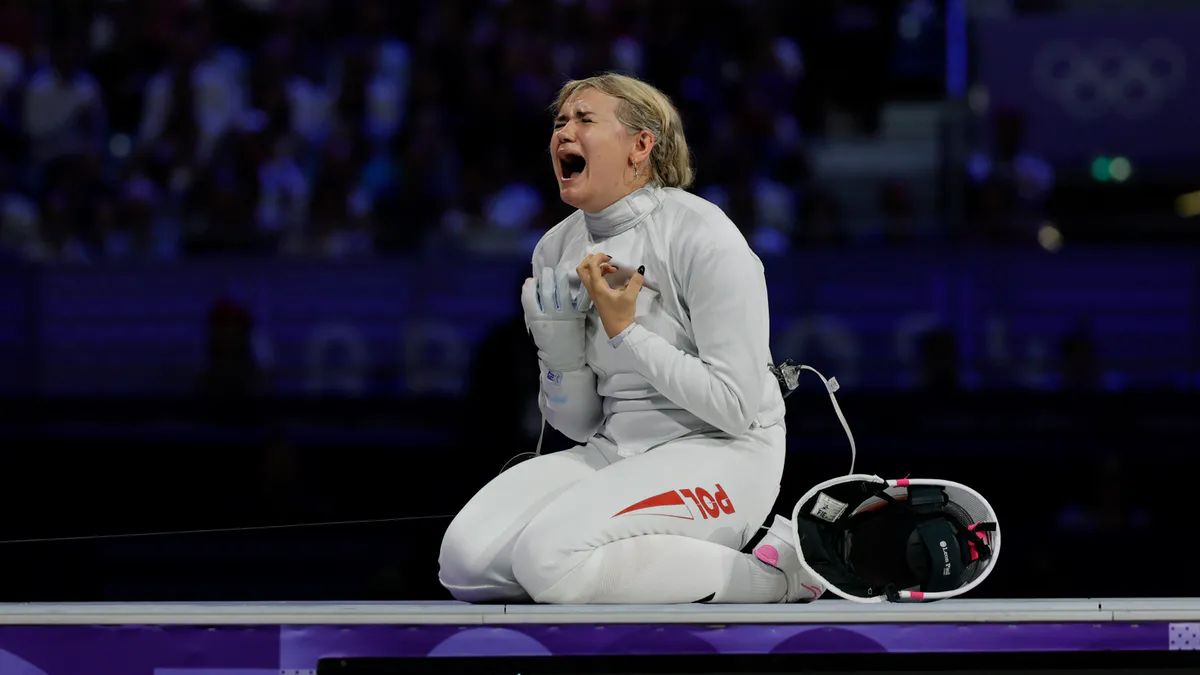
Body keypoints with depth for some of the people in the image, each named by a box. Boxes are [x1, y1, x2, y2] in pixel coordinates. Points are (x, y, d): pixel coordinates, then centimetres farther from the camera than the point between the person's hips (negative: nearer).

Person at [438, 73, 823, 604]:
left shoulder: (701, 236, -13)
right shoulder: (556, 251, 7)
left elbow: (735, 406, -15)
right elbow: (577, 423, 10)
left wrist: (625, 331, -16)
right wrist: (556, 336, -8)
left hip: (718, 455, -6)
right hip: (613, 453, 6)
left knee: (552, 559, -31)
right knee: (467, 559, -17)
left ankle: (769, 574, -12)